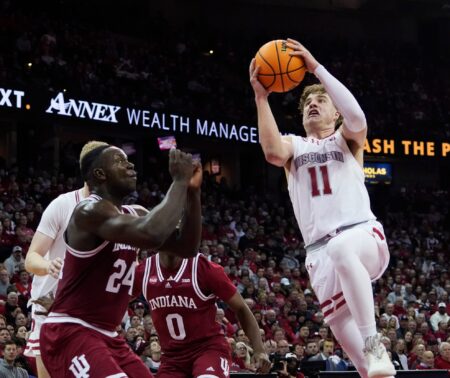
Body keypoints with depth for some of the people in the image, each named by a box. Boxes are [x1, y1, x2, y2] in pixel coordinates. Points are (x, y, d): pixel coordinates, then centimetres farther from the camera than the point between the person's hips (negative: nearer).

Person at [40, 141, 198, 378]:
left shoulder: (133, 215, 12)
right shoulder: (91, 211, -18)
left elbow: (186, 247, 10)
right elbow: (152, 234, -35)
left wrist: (191, 191, -2)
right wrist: (179, 181, -23)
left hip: (106, 336, 10)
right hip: (70, 334, -10)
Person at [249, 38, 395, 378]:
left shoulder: (346, 140, 13)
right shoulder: (294, 145, 19)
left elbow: (357, 117, -13)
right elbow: (273, 152, -7)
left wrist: (316, 68, -13)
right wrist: (261, 97, -11)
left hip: (364, 233, -4)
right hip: (320, 249, 4)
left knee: (342, 249, -40)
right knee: (342, 326, -5)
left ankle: (374, 345, -37)